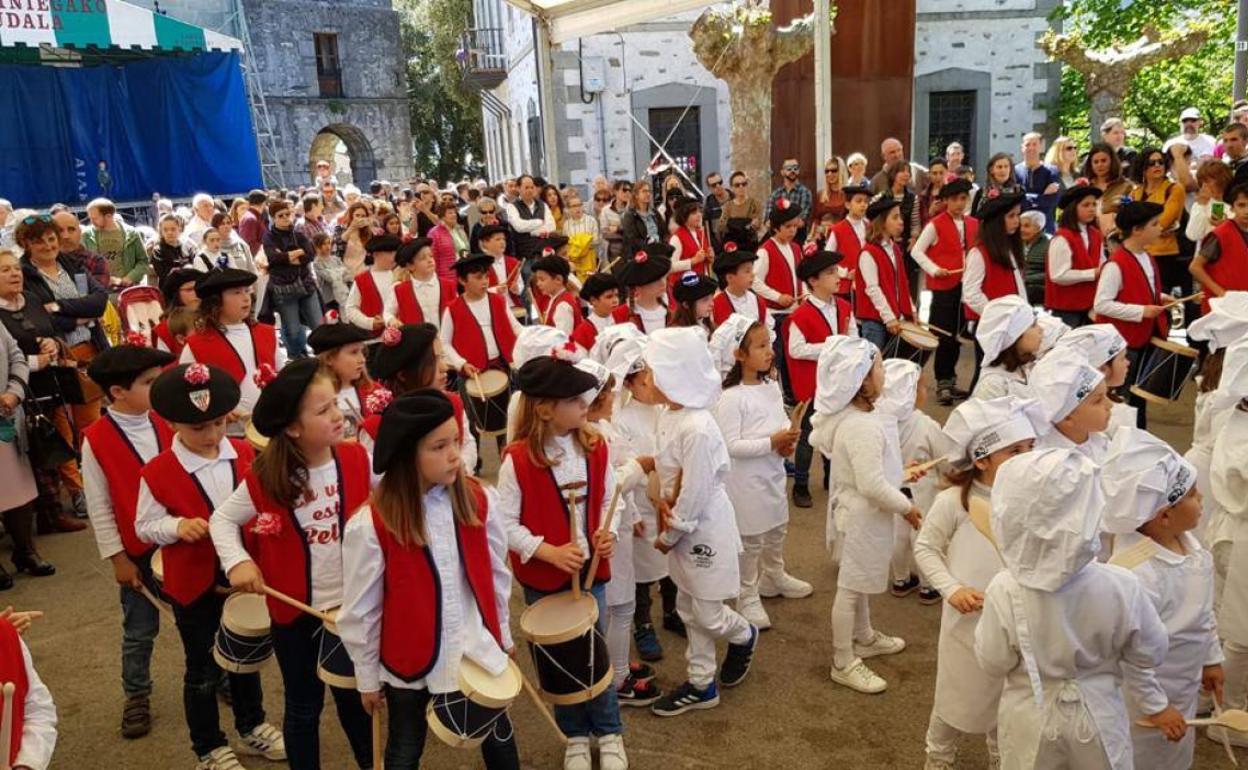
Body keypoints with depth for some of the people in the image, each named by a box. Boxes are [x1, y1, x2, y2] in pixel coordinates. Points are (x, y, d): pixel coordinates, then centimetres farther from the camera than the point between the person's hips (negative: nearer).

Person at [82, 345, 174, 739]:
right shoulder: (95, 440, -14)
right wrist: (118, 558, -6)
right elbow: (99, 508, -9)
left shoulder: (165, 424, -5)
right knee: (140, 630, 14)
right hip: (138, 551, -2)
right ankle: (136, 695, 34)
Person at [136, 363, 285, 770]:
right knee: (202, 670, 12)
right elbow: (145, 526, -8)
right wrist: (178, 526, -25)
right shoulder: (157, 473, -18)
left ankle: (252, 727, 42)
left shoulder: (245, 454, -7)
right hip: (194, 585, -3)